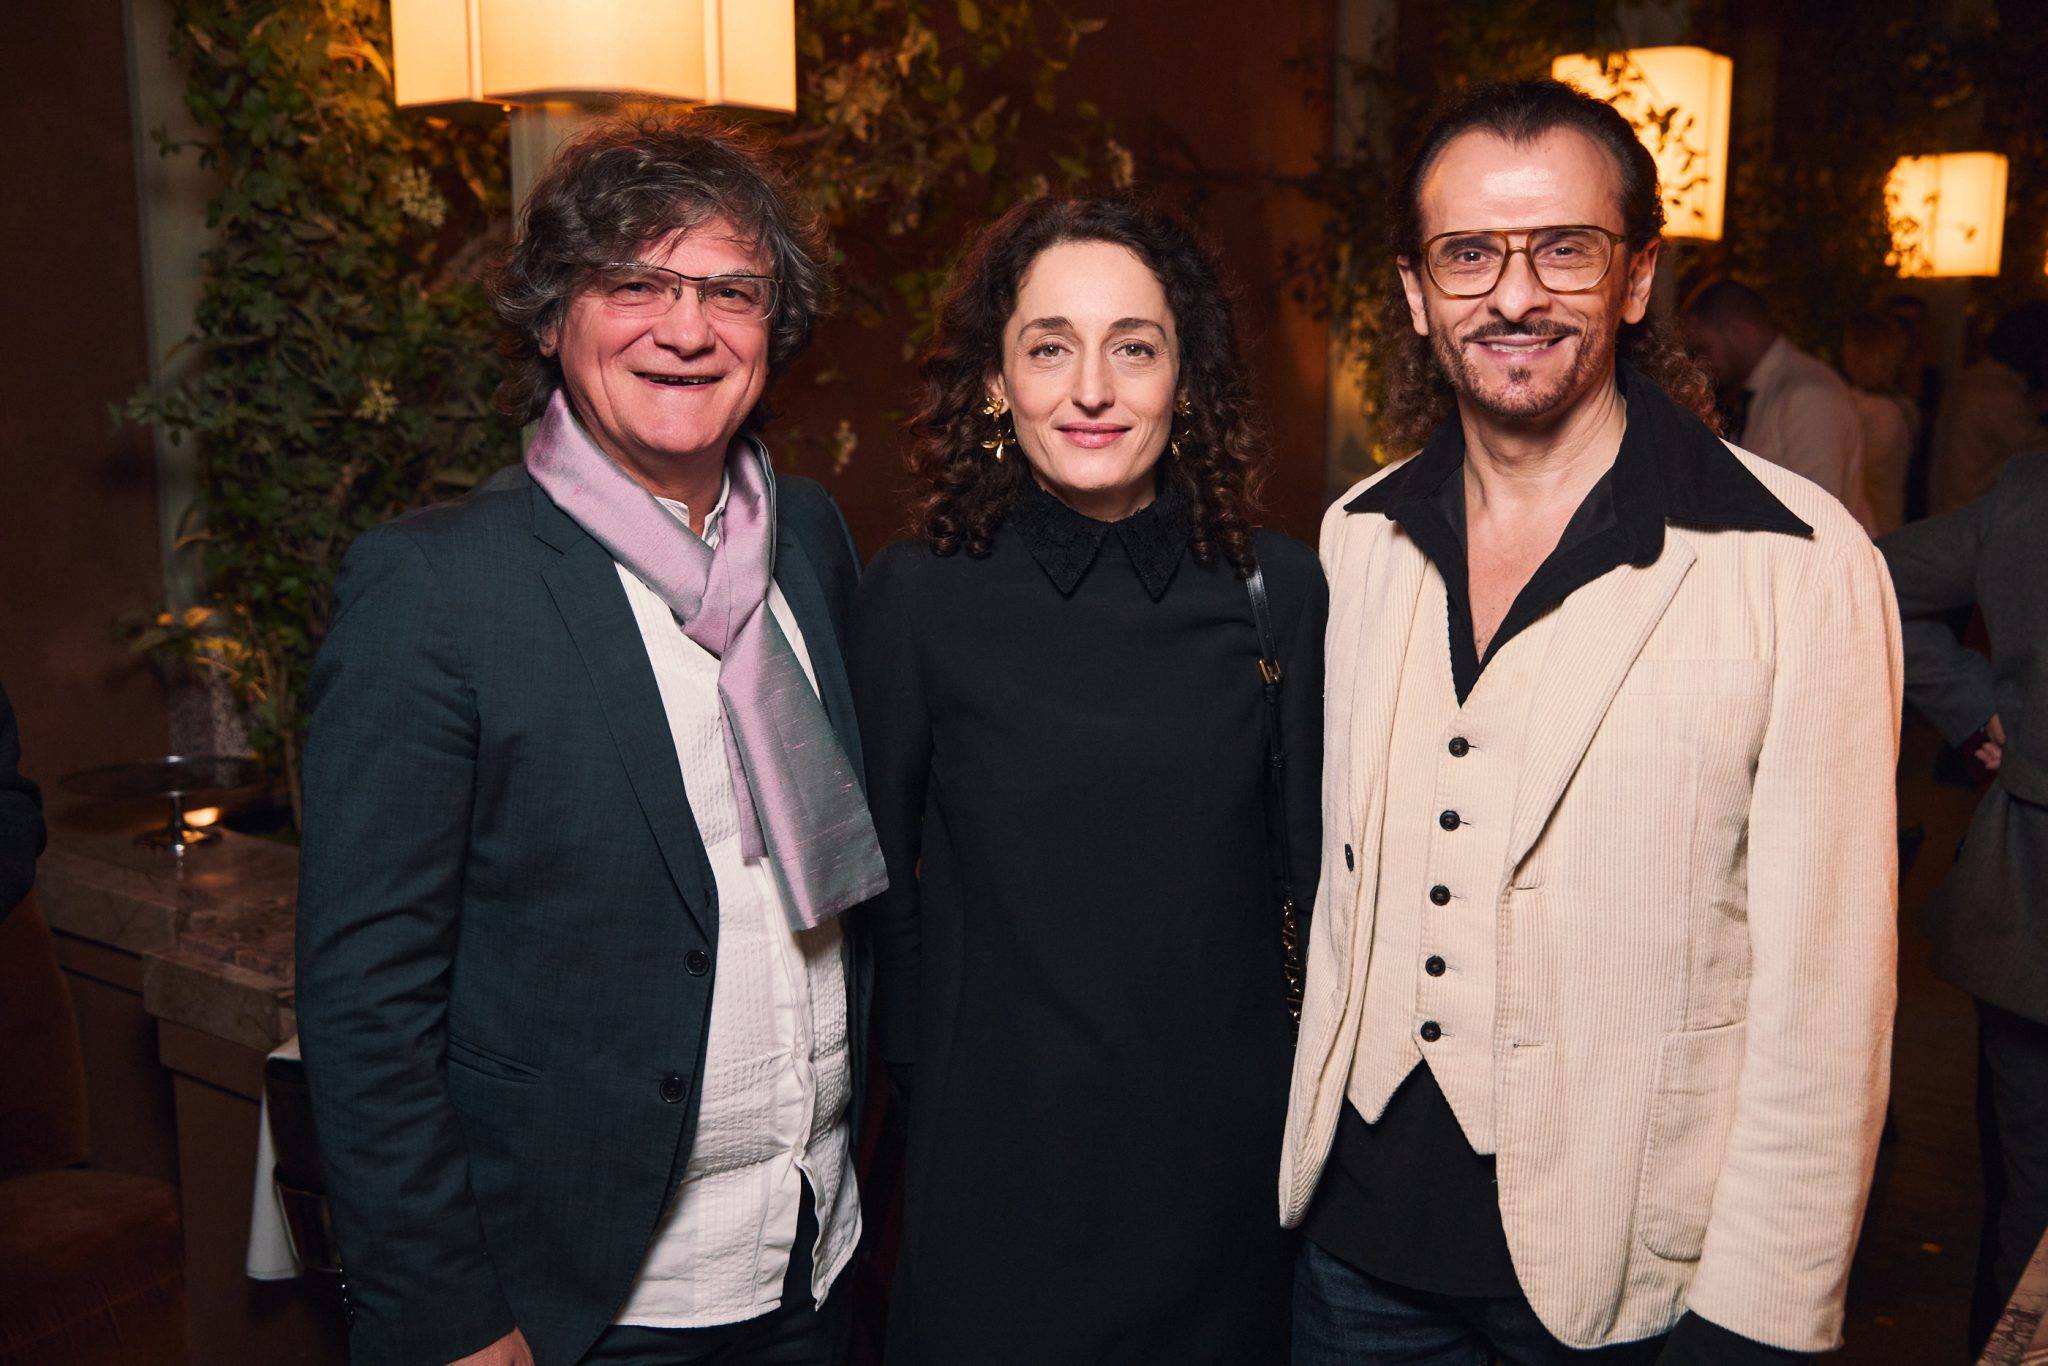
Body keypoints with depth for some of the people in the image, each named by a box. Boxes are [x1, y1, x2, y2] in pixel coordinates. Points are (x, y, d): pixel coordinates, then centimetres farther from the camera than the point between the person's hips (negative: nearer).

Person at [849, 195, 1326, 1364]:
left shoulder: (1277, 588, -4)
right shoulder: (918, 595, -9)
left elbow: (1311, 864, 4)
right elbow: (873, 881, 1)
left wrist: (1309, 1104, 6)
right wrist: (934, 1069, 3)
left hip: (1229, 1161, 2)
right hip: (997, 1170, -1)